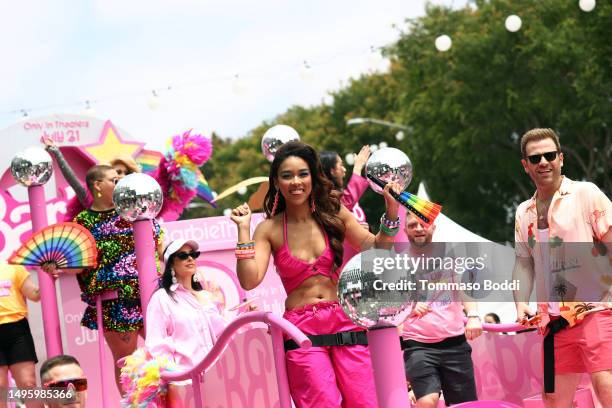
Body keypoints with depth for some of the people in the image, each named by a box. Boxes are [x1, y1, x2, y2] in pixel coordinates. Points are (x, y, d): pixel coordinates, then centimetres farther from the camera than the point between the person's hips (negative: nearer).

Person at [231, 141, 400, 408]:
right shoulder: (269, 230, 1)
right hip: (302, 332, -1)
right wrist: (244, 230, -9)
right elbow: (249, 281, -7)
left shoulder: (334, 215, 5)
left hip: (345, 324, 2)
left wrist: (391, 213, -4)